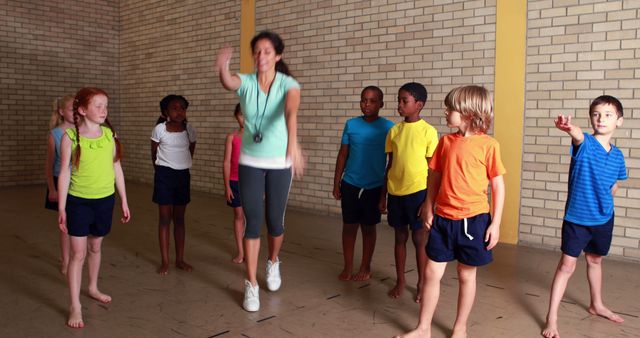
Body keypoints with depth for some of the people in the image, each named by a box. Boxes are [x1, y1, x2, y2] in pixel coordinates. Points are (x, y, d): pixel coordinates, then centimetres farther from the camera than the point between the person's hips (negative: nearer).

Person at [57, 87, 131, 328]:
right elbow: (64, 173, -7)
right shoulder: (70, 136, -10)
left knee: (95, 247, 19)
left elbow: (117, 169, 6)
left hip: (105, 200, 3)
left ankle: (93, 288, 40)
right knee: (78, 252, -2)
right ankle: (75, 306, 7)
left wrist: (124, 201, 8)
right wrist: (61, 208, -8)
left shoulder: (110, 134, 0)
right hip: (79, 201, -3)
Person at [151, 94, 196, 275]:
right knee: (165, 217, 3)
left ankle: (180, 259, 19)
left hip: (183, 174, 3)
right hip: (164, 174, -3)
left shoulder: (190, 130, -1)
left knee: (179, 218, 11)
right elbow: (153, 153, 3)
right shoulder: (159, 129, -9)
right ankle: (164, 261, 11)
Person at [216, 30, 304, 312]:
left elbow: (291, 112, -33)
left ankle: (273, 263, 40)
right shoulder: (246, 82, -7)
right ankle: (251, 285, 10)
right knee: (252, 222, -1)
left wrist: (292, 143, -51)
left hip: (280, 163, 0)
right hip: (250, 162, 1)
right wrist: (223, 67, -56)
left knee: (275, 221, 10)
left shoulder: (288, 84, -12)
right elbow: (228, 83, -32)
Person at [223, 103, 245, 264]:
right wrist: (227, 186, -6)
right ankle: (240, 251, 20)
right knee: (238, 216, 8)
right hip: (235, 182, 0)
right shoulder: (232, 137, -1)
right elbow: (226, 163, -1)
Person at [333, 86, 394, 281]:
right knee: (349, 226, 9)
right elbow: (343, 155, 6)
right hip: (350, 184, 2)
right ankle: (348, 267, 23)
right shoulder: (351, 124, 0)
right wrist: (336, 183, 4)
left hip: (374, 187, -2)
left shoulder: (388, 127, -6)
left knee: (368, 227, 11)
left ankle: (365, 267, 26)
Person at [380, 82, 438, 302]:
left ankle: (421, 284, 21)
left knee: (419, 239, 6)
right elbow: (390, 164, 10)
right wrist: (383, 195, 9)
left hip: (418, 192, -4)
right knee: (400, 237, 14)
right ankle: (400, 282, 26)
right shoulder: (394, 130, 5)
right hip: (395, 192, 4)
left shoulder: (428, 131, -7)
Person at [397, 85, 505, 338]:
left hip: (473, 220, -4)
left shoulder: (488, 145, -9)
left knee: (466, 275, 12)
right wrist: (428, 209, 9)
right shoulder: (446, 141, 3)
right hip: (443, 219, 4)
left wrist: (495, 223, -7)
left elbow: (498, 186, -5)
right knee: (432, 273, 8)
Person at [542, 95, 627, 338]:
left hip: (603, 218, 5)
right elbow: (578, 136, -41)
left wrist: (603, 204, 5)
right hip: (576, 218, -5)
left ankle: (597, 305, 43)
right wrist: (569, 128, -63)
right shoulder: (585, 143, -15)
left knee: (595, 260, 23)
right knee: (567, 265, -3)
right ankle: (552, 318, 4)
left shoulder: (617, 155, 0)